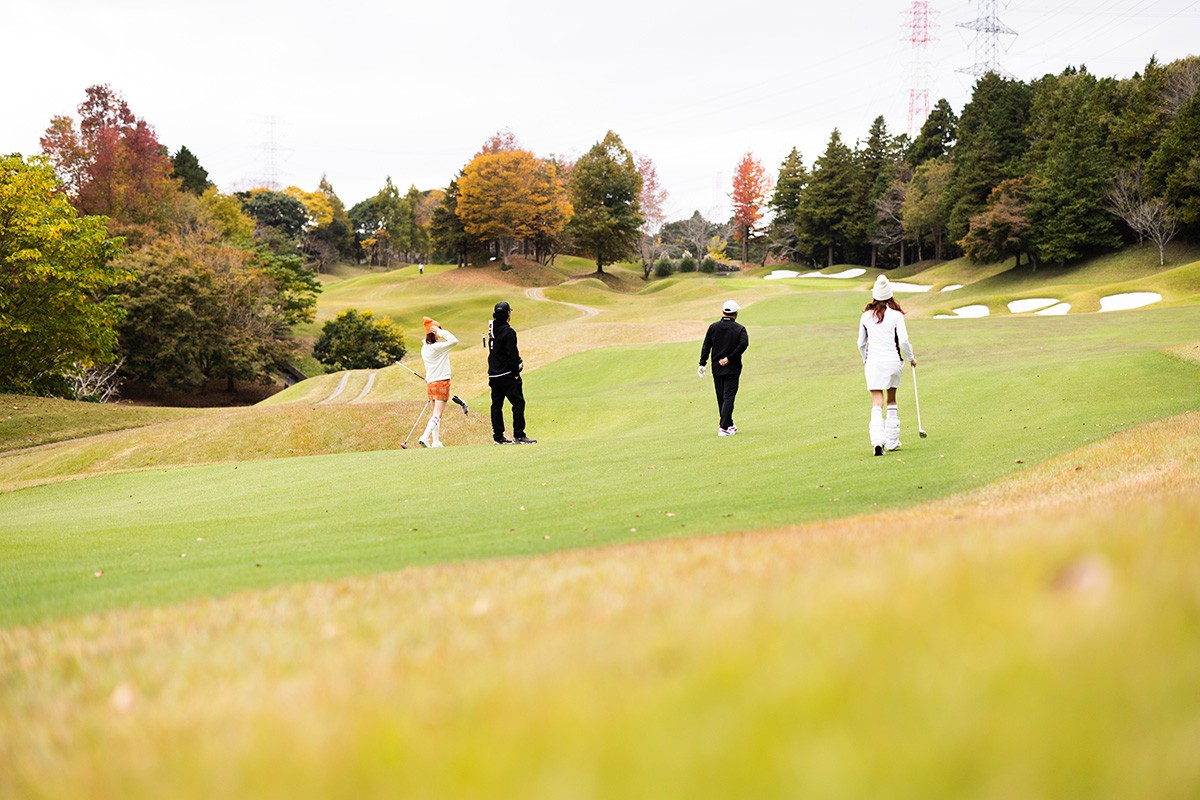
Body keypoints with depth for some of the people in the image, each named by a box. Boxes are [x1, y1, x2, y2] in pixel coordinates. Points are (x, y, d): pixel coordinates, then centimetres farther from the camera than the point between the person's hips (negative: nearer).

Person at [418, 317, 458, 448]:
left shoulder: (424, 348, 7)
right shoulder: (437, 347, -16)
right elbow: (454, 341, -22)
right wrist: (441, 332, -17)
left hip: (430, 383, 8)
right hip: (441, 383, -8)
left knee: (436, 413, 15)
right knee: (437, 414, -9)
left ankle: (436, 442, 15)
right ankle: (425, 437, -23)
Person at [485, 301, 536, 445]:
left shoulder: (491, 329, 10)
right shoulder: (507, 331, -15)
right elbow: (512, 354, -17)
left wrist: (518, 361, 15)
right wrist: (516, 372, -8)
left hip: (493, 374, 8)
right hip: (507, 374, -8)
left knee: (496, 405, 10)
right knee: (518, 402, -4)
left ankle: (498, 437, 13)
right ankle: (518, 435, -8)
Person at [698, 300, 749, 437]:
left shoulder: (713, 327, 3)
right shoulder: (739, 329, -4)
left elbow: (706, 347, -2)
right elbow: (744, 344, -20)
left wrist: (702, 364, -2)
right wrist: (729, 358, -16)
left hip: (717, 368, 3)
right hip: (732, 369, -3)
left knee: (721, 397, 14)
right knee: (729, 397, -4)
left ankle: (729, 425, 25)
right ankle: (723, 427, -17)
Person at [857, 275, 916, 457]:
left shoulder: (866, 316, 4)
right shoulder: (896, 315, -4)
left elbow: (861, 343, 10)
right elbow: (903, 341, -8)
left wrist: (865, 360, 27)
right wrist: (911, 358, 9)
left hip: (873, 361, 0)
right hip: (893, 360, 0)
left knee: (877, 403, -5)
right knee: (891, 400, 17)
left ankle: (877, 440, -24)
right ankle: (892, 440, 21)